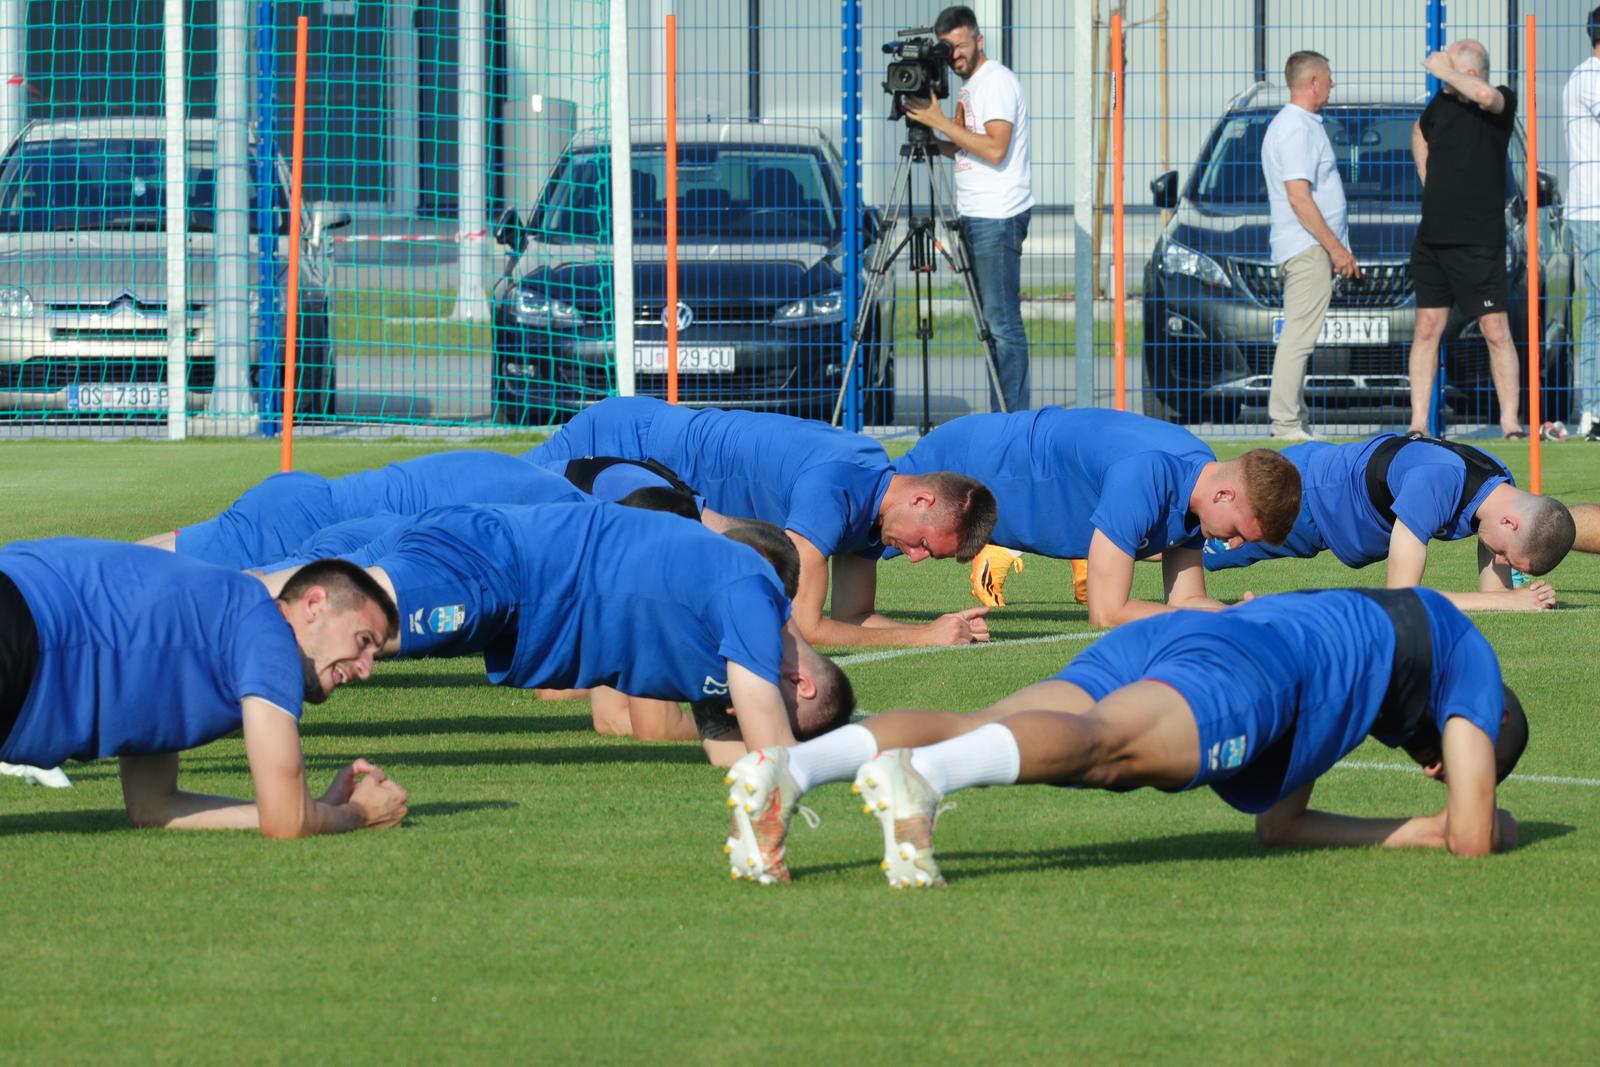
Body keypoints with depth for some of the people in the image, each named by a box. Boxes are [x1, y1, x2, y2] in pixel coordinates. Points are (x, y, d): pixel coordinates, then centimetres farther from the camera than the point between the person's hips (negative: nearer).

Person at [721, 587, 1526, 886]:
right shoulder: (1465, 652, 30)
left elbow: (1277, 826, 49)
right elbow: (1470, 837, 21)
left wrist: (1420, 829, 54)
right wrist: (1477, 822, 44)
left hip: (1151, 639, 7)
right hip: (1242, 662, -7)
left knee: (968, 737, -16)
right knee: (1105, 743, -34)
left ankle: (787, 770, -43)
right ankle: (918, 779, -65)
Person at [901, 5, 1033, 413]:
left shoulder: (996, 81, -12)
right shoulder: (970, 86, 18)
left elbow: (995, 149, -22)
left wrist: (942, 123, -17)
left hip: (997, 218, -10)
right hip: (977, 215, 10)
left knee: (1001, 320, -10)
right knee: (993, 320, 10)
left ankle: (1012, 421, -11)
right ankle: (1002, 420, 11)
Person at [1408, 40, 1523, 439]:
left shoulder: (1503, 103, -8)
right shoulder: (1442, 102, 9)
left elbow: (1485, 95, -35)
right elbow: (1420, 134, 31)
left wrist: (1442, 70, -19)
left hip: (1478, 241, -6)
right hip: (1432, 238, 6)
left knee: (1496, 331, -4)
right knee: (1427, 329, 4)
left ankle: (1510, 422, 2)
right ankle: (1418, 423, 6)